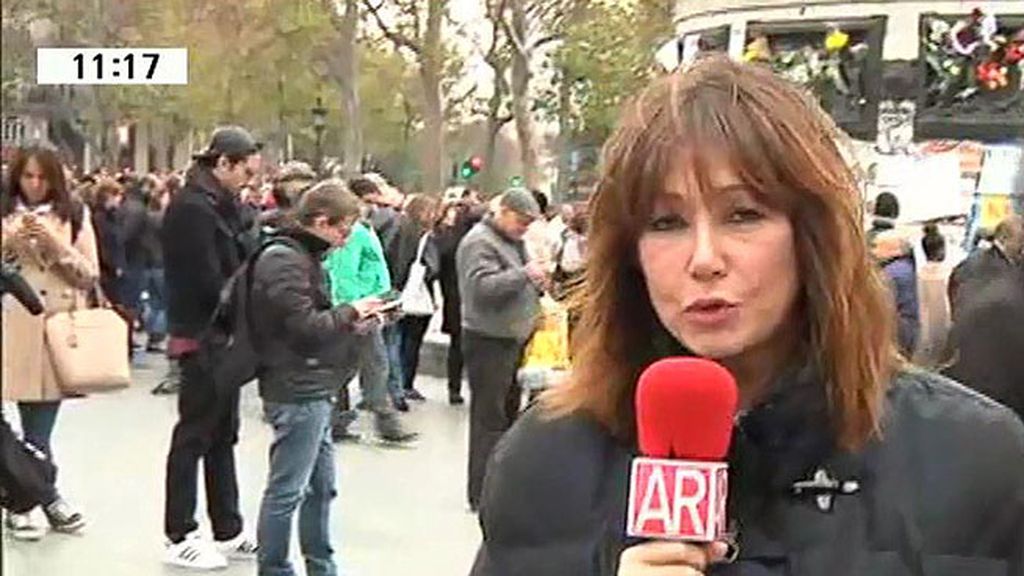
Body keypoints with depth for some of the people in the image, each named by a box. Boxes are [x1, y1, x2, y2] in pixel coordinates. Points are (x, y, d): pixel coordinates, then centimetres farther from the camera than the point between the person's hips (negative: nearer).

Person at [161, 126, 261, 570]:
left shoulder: (218, 205, 12)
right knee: (194, 435, 0)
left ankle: (228, 531, 23)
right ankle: (179, 537, 11)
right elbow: (210, 283, -22)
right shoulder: (193, 208, -17)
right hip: (201, 338, -9)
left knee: (222, 436, 14)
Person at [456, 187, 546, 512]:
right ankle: (482, 494, 1)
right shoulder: (479, 242, -14)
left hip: (512, 339, 10)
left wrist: (537, 285, 8)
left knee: (509, 412, 15)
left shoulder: (513, 242, 16)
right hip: (488, 342, -10)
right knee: (490, 418, -6)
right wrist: (524, 274, -25)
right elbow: (482, 286, -26)